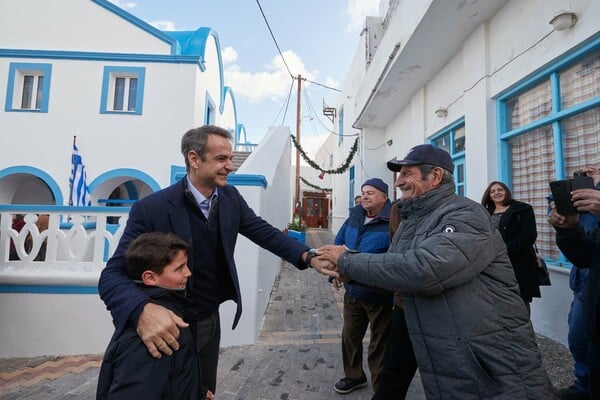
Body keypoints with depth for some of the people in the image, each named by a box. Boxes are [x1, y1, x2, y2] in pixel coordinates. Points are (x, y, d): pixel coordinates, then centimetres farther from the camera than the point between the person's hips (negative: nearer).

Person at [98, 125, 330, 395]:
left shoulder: (230, 198, -6)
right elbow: (113, 274, -23)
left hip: (211, 320, 5)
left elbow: (264, 232, -7)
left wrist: (308, 256, -22)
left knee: (206, 391, 25)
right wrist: (143, 309, -44)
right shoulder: (151, 209, -23)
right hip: (172, 327, -5)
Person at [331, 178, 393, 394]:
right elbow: (338, 243, 14)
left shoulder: (392, 223, -18)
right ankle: (353, 376, 46)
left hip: (379, 295, -6)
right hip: (352, 291, 7)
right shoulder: (354, 217, 3)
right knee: (350, 336, 22)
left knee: (379, 344, 12)